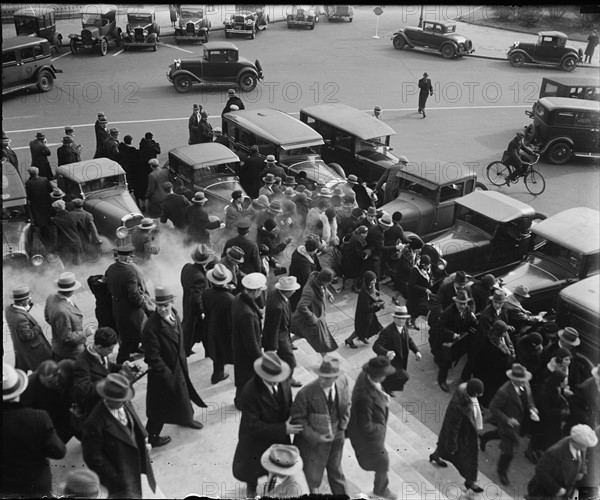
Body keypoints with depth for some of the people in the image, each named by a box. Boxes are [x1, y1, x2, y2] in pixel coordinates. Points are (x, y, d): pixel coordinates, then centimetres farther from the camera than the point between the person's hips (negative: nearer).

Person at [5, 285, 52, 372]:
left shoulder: (8, 309, -13)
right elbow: (26, 335, -29)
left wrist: (28, 306, -11)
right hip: (31, 349, -8)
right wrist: (38, 328, -17)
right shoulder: (21, 318, -38)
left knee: (21, 370, 28)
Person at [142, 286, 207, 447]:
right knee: (160, 405, 9)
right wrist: (168, 375, -22)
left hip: (178, 365, 8)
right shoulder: (151, 327, -31)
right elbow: (153, 357, -26)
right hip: (162, 372, -8)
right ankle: (151, 436, 30)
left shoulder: (174, 315, -6)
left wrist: (182, 358, 12)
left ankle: (186, 418, 55)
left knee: (183, 390, 28)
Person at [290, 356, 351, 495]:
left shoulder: (343, 381, -14)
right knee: (313, 479, 13)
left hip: (336, 438, 4)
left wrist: (342, 426, -4)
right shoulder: (305, 393, -29)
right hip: (313, 442, -4)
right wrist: (316, 437, -19)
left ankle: (341, 494, 51)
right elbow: (298, 419, -17)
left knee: (336, 471, 28)